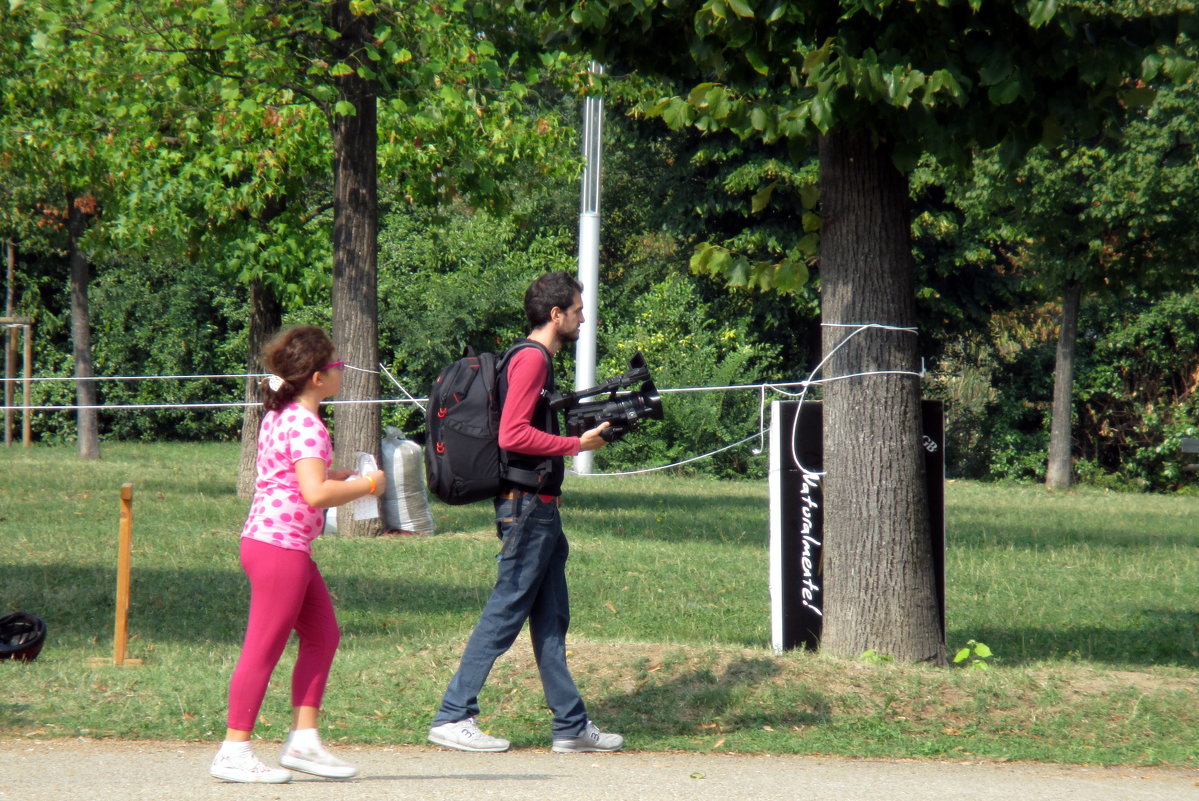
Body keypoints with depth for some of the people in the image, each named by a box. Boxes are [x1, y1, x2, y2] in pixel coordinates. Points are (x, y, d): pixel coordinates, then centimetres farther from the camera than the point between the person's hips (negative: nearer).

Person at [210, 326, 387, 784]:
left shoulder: (279, 416, 13)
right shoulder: (305, 425, -18)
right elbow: (315, 494, -27)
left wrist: (340, 478, 17)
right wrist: (367, 485, -13)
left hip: (270, 540, 10)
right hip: (281, 545, -10)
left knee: (322, 637, 14)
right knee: (264, 648, -5)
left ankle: (303, 740, 14)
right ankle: (234, 752, 0)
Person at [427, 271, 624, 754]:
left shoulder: (538, 359, 18)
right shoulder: (531, 358, -14)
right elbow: (512, 435, -22)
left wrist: (589, 423, 14)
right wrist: (577, 444, -17)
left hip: (539, 509, 11)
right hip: (526, 505, -11)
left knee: (551, 619, 11)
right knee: (505, 614, -7)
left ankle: (572, 726, 14)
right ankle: (453, 718, -4)